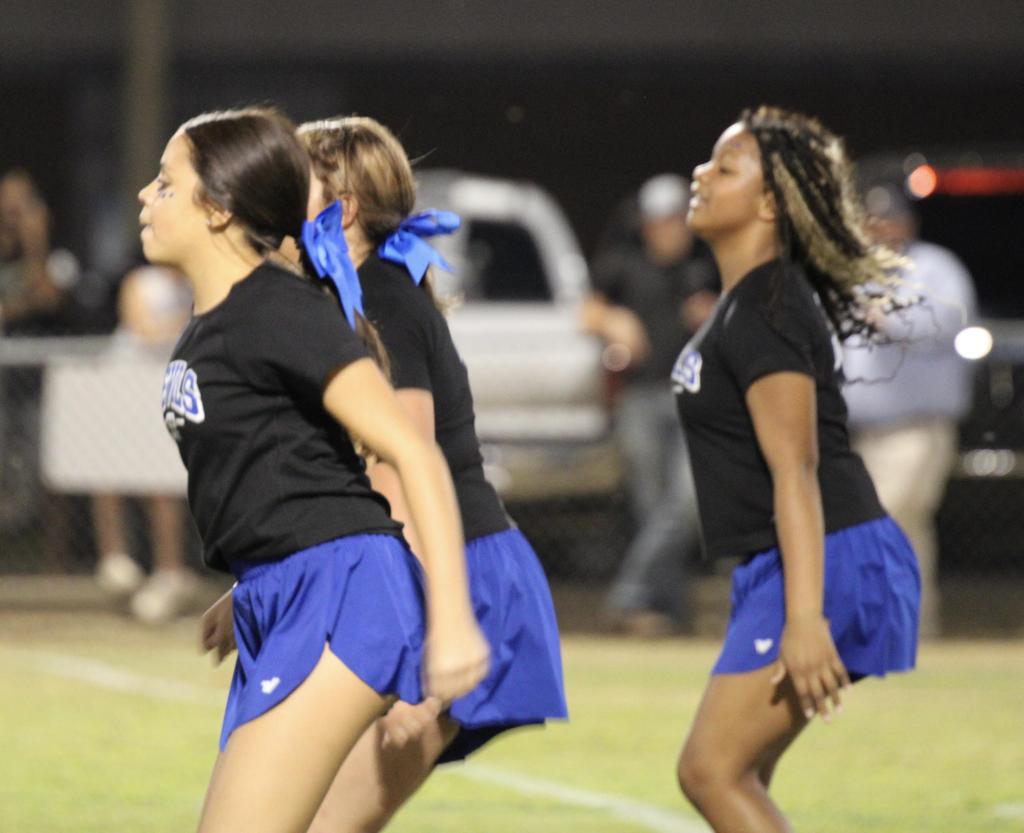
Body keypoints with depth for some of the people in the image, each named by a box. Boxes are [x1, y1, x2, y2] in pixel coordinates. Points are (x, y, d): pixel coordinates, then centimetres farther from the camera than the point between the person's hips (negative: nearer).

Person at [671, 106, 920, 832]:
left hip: (823, 565, -10)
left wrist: (804, 619, -30)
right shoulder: (745, 303, 16)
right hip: (781, 571, 10)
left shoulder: (763, 315, -15)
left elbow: (795, 471, -23)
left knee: (712, 772, -11)